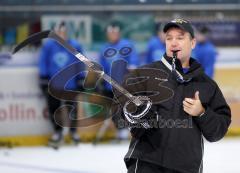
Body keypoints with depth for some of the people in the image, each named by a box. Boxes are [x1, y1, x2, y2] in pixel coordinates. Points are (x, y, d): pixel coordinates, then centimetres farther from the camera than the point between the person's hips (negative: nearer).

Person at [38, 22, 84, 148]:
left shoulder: (75, 46, -7)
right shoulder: (48, 46, -7)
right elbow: (43, 63, 0)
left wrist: (81, 81, 3)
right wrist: (44, 80, -1)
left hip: (70, 84, -1)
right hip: (53, 84, 1)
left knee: (71, 108, 8)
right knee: (53, 108, 6)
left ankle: (73, 131, 27)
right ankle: (58, 132, 21)